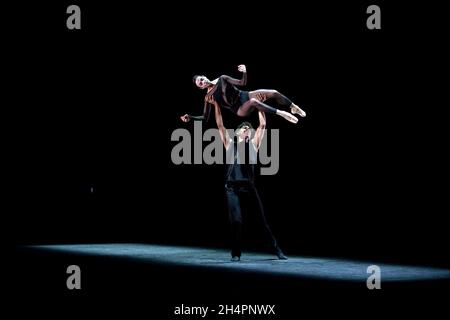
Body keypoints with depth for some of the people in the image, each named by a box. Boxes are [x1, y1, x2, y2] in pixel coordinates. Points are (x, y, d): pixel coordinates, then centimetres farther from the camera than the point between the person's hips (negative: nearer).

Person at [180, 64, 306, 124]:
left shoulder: (222, 79, 5)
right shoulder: (208, 97, -1)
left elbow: (242, 83, 5)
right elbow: (205, 118, 1)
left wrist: (244, 72, -15)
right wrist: (190, 117, -13)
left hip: (244, 96, 4)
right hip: (240, 110, -4)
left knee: (274, 93, -15)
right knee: (253, 101, -41)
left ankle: (293, 107, 8)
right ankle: (280, 113, -33)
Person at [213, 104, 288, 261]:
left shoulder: (253, 144, 14)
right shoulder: (230, 143, 13)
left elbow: (262, 125, 10)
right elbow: (220, 125, 10)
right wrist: (217, 105, 6)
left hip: (249, 186, 1)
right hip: (232, 187, -1)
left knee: (262, 219, 3)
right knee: (236, 220, -8)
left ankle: (277, 250, 11)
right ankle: (236, 253, 4)